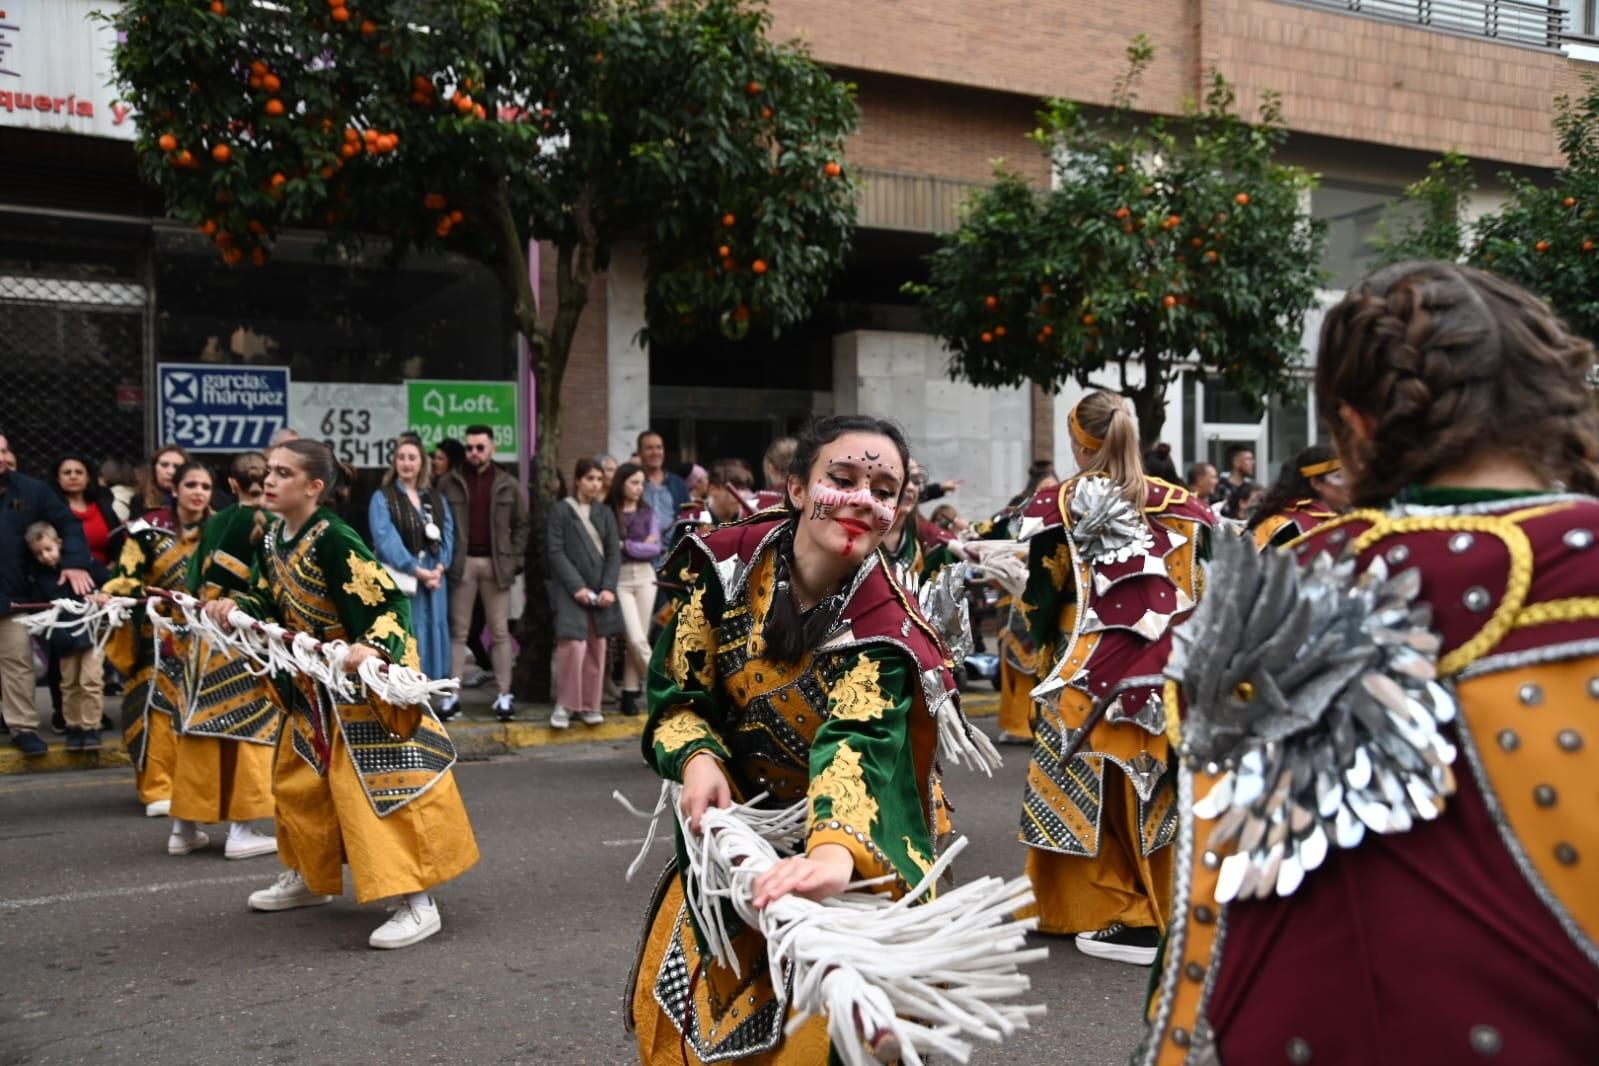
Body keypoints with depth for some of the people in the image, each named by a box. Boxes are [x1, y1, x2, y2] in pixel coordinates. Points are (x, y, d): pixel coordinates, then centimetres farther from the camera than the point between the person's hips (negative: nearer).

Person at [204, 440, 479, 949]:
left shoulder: (334, 540, -24)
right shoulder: (271, 539, 3)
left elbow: (390, 603, -26)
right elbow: (268, 601, 14)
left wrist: (372, 647, -42)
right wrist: (234, 607, -5)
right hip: (314, 689, 9)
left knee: (381, 783, -11)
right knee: (298, 780, 21)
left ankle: (418, 902, -6)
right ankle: (309, 876, 41)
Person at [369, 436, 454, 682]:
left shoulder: (436, 499, 15)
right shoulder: (382, 499, 0)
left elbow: (447, 535, 5)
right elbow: (386, 540, -12)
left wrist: (439, 567, -12)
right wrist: (417, 571, -18)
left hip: (433, 579, 4)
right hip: (398, 580, -4)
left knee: (430, 635, 6)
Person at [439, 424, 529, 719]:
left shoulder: (508, 485, 5)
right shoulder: (450, 483, 2)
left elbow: (522, 523, 8)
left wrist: (515, 559, -1)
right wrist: (445, 558, -4)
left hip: (496, 563, 1)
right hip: (462, 563, 0)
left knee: (500, 632, 5)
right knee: (458, 631, 4)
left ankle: (503, 694, 9)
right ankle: (452, 693, 8)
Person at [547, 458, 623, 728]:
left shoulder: (605, 513, 12)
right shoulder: (561, 510, -1)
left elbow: (614, 553, 8)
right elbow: (556, 552, -6)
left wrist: (609, 587, -6)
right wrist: (577, 587, -14)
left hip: (601, 591, 4)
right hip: (571, 590, -4)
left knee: (597, 650, 5)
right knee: (573, 646, -15)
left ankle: (590, 705, 15)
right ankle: (564, 705, -1)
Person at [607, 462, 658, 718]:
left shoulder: (647, 512, 9)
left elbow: (656, 548, 1)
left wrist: (625, 546, -8)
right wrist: (641, 546, -8)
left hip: (645, 577, 4)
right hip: (620, 579, -4)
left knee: (638, 639, 4)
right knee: (637, 639, -10)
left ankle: (630, 693, 14)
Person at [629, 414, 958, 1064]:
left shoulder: (882, 628, -25)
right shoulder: (732, 561, -16)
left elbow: (860, 745, -42)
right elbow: (678, 690, -5)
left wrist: (836, 852, -61)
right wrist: (697, 759, -26)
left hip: (831, 837, -3)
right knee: (678, 1005, 13)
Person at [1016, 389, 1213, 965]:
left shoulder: (1056, 506, -6)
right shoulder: (1178, 504, 4)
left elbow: (1041, 597, -1)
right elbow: (1198, 591, 6)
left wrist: (1044, 647, 16)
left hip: (1088, 673, -4)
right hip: (1160, 673, 4)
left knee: (1090, 789, 5)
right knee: (1149, 787, 13)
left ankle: (1108, 916, 9)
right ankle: (1154, 909, 22)